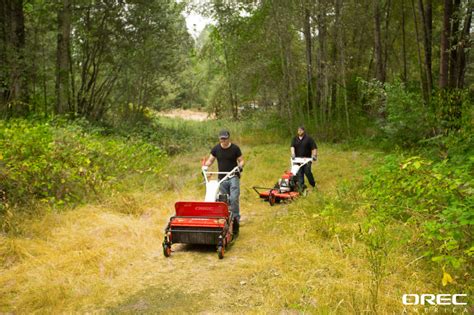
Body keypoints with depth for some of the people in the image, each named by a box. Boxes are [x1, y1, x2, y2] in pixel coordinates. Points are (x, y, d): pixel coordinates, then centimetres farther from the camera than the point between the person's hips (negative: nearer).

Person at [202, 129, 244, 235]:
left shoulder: (235, 148, -2)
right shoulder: (216, 149, 5)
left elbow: (241, 160, 2)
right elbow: (210, 160, 10)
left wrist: (240, 166, -19)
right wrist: (205, 166, -9)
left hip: (233, 177, -3)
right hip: (222, 178, 3)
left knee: (233, 199, -16)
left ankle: (235, 220, -7)